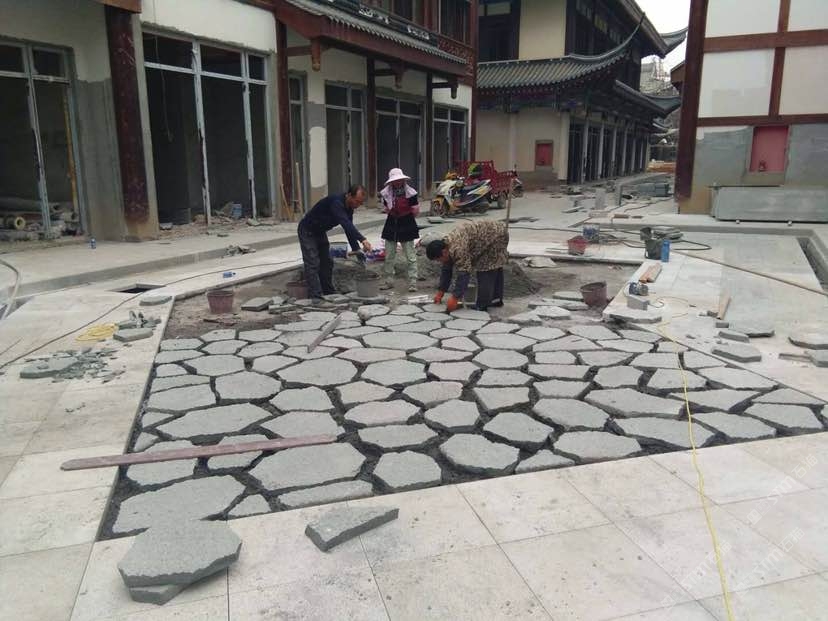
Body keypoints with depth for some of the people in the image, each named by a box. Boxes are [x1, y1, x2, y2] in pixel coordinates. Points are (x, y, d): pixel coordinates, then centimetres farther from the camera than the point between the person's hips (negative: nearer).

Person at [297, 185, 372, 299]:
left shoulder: (349, 207, -4)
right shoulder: (336, 202, -32)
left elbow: (349, 228, 2)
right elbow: (345, 223, -46)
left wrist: (357, 249, -5)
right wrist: (362, 239, -54)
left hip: (320, 232, 9)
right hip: (307, 231, -9)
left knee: (327, 263, 9)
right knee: (313, 264, -13)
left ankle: (329, 293, 18)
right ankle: (316, 297, -14)